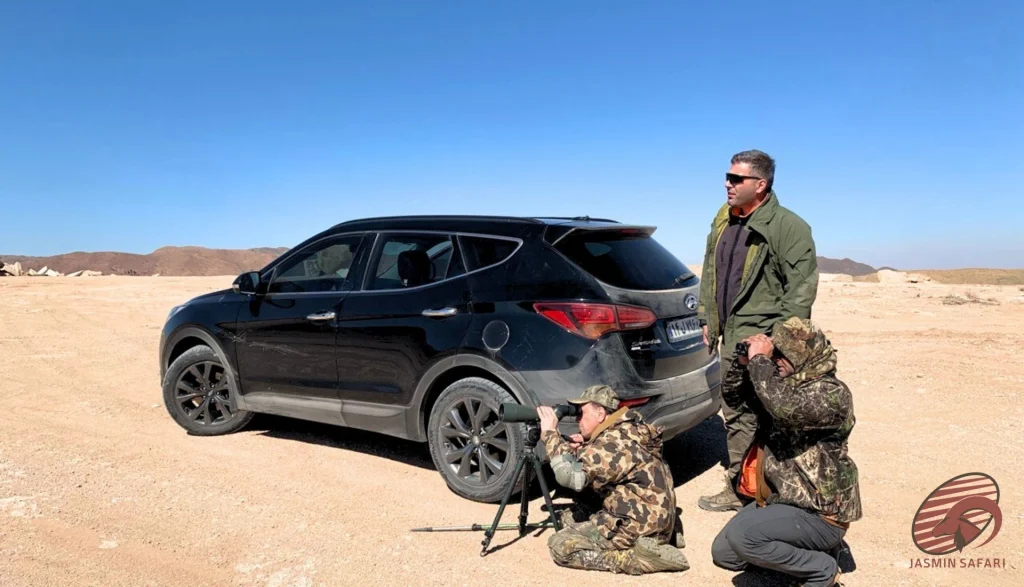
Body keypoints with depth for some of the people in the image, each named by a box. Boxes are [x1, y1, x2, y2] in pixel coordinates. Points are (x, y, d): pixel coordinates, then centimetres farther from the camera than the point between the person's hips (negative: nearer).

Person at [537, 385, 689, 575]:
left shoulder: (614, 443, -21)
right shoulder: (628, 430, 8)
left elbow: (570, 476, -33)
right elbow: (591, 473, 19)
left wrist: (550, 434, -22)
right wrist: (582, 451, -1)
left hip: (642, 527, -10)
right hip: (652, 519, 10)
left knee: (560, 545, -9)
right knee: (571, 518, 20)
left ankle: (638, 557, -11)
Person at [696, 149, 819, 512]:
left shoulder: (788, 227, -10)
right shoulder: (723, 222, 14)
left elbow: (801, 287, -13)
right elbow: (710, 274, 21)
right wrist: (707, 319, 17)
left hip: (763, 338, -8)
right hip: (732, 335, 8)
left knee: (763, 412, -4)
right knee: (736, 413, 13)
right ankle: (738, 487, 24)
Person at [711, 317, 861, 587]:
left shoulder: (832, 393, -21)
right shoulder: (786, 384, 5)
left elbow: (784, 407, -41)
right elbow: (733, 398, 16)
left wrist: (759, 360, -27)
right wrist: (742, 363, -2)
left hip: (819, 514, -9)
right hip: (778, 499, 9)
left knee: (741, 534, -28)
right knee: (723, 552, 7)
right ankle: (803, 550, 17)